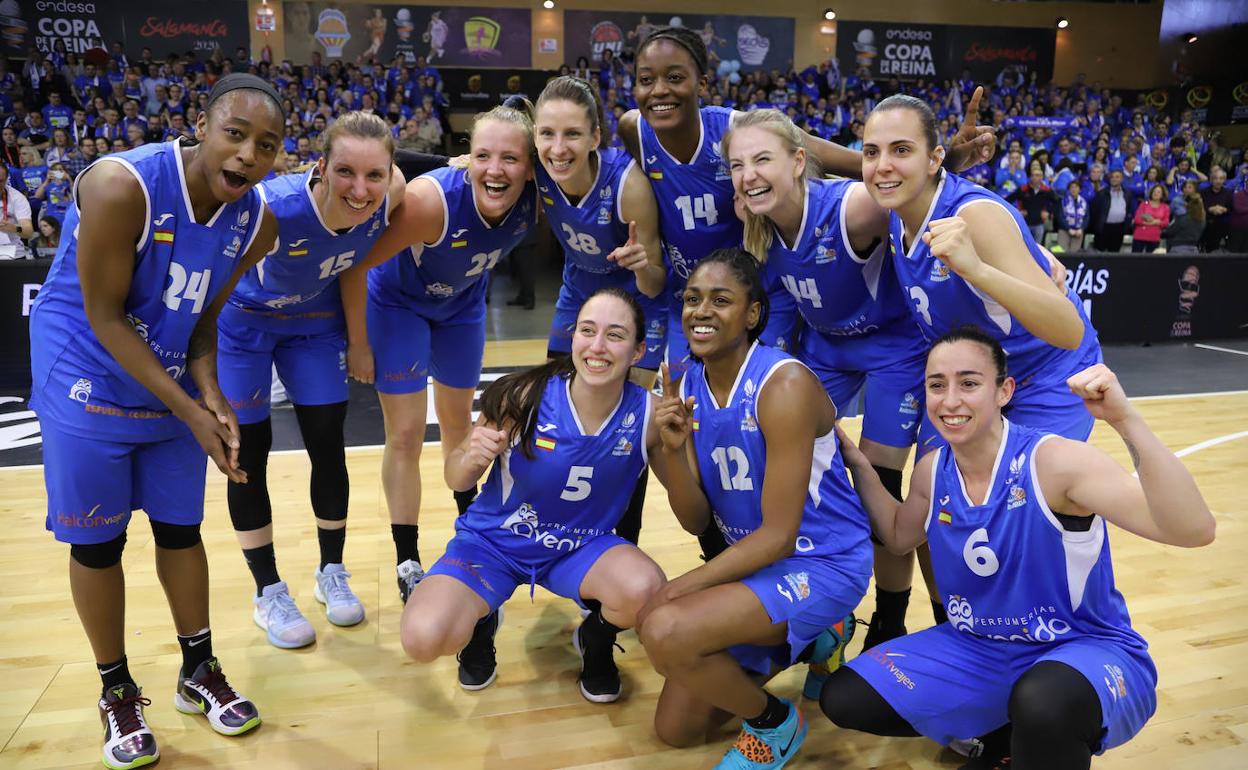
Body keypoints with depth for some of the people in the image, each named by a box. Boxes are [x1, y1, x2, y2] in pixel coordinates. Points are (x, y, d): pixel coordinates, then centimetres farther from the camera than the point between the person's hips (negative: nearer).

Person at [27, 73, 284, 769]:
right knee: (96, 542, 6)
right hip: (89, 382, -4)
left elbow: (204, 315, 2)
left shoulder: (257, 221, -9)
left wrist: (211, 396, -14)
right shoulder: (121, 186, -26)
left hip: (175, 385, 5)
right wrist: (188, 409, -22)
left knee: (181, 529, 13)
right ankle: (118, 691, 26)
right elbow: (105, 316, -21)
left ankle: (200, 672, 31)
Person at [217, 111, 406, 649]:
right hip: (242, 322, -3)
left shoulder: (388, 196, -28)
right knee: (249, 454, 3)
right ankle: (269, 595, 20)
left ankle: (332, 575, 27)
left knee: (328, 447, 7)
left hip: (315, 321, 4)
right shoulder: (271, 208, -40)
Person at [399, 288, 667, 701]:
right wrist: (471, 459, -33)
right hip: (492, 541, -1)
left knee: (645, 589, -31)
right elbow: (457, 480, -9)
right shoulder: (527, 396, -21)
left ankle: (595, 641, 7)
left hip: (582, 547, 1)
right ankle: (483, 621, 14)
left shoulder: (647, 414, -18)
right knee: (422, 638, -25)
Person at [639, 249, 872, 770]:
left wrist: (676, 589, -20)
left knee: (665, 631, -30)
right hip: (753, 560, 8)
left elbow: (778, 535, -22)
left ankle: (776, 723, 1)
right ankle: (805, 640, 26)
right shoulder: (686, 388, -2)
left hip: (823, 564, -7)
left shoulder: (785, 387, -23)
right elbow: (696, 523, -2)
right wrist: (673, 449, -20)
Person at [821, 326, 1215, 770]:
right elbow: (899, 537, 17)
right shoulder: (932, 472, -4)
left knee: (1042, 705, -42)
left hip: (1086, 651, -6)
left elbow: (1194, 531, -33)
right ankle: (1004, 730, 14)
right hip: (977, 650, 7)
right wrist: (859, 467, 4)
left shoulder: (1054, 462, -23)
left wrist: (1126, 421, -44)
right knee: (843, 699, -4)